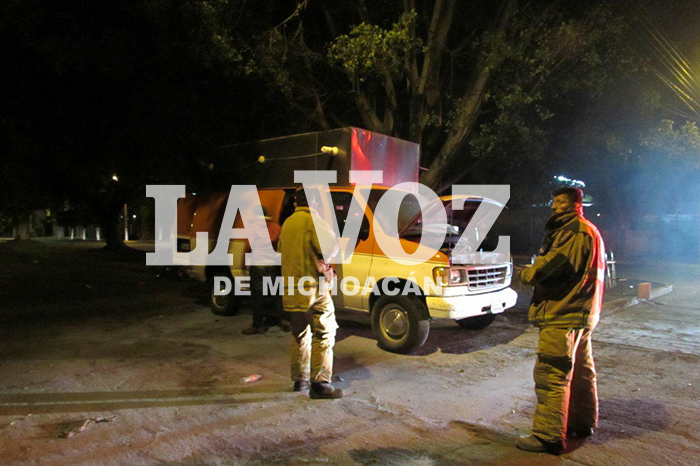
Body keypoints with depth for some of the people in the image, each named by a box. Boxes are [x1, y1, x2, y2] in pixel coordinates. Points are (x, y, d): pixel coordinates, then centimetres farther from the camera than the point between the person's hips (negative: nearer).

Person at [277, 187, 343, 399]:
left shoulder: (287, 223, 15)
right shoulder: (313, 220, -11)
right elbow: (331, 245, -22)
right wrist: (323, 261, -1)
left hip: (291, 289, 8)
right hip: (312, 288, -8)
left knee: (300, 336, 19)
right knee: (324, 335, -1)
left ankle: (300, 379, 27)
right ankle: (320, 383, -2)